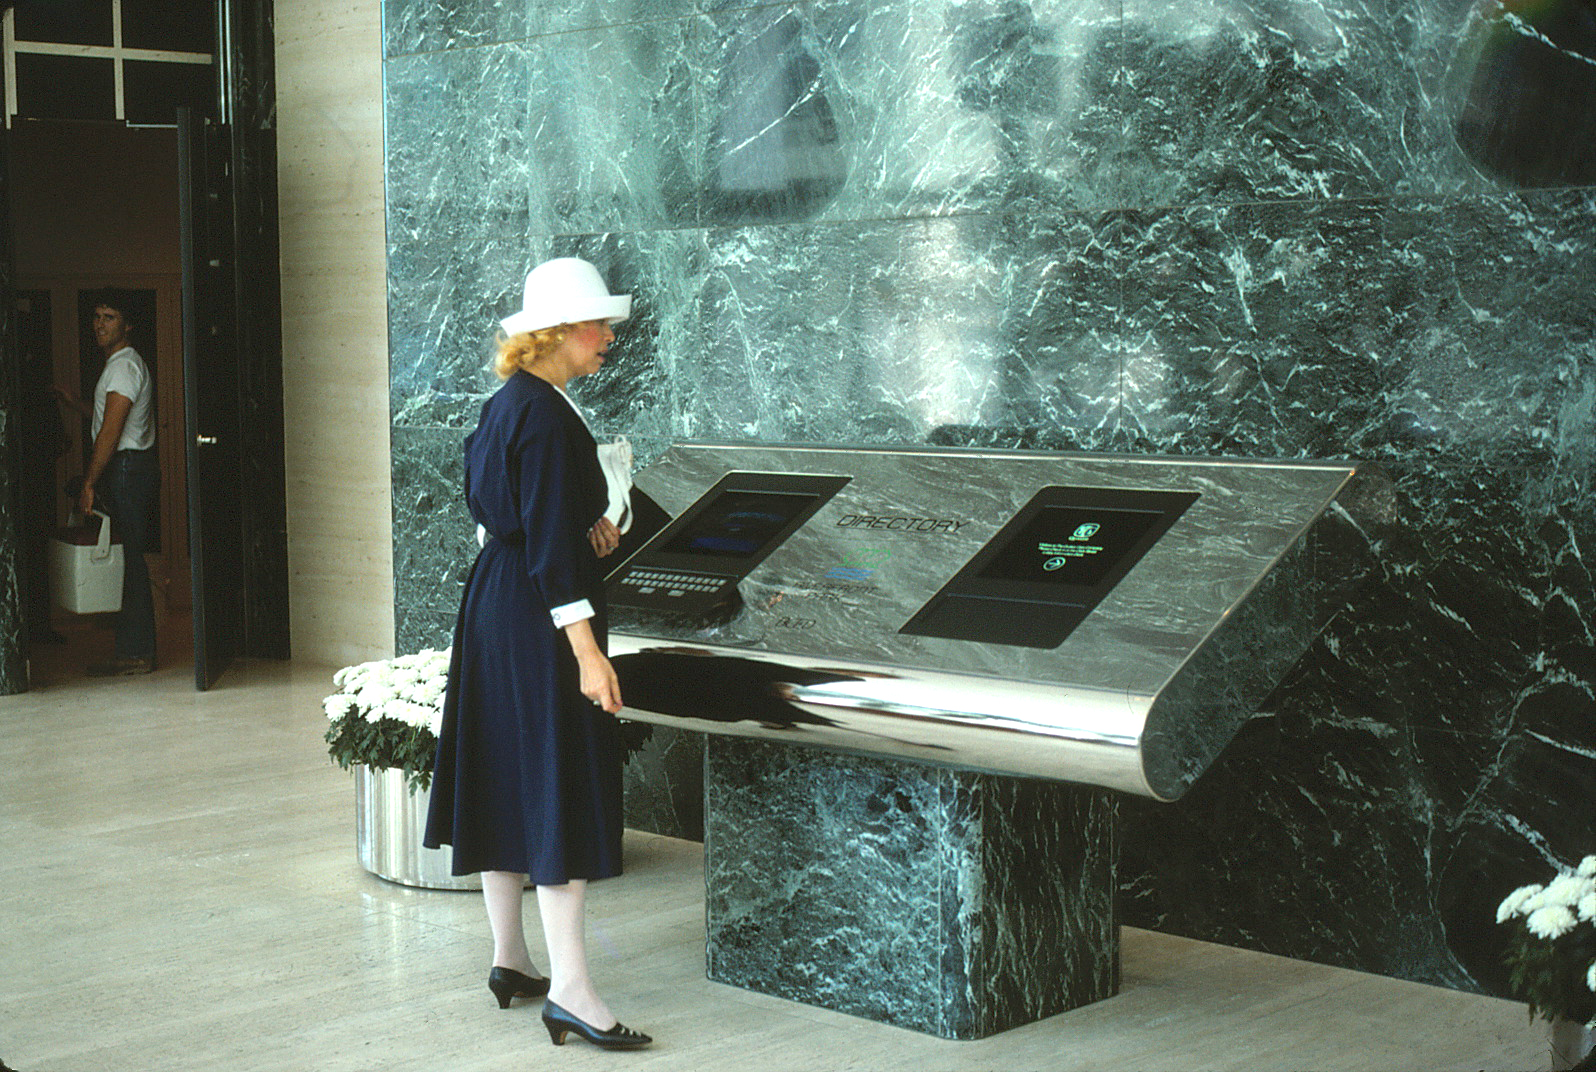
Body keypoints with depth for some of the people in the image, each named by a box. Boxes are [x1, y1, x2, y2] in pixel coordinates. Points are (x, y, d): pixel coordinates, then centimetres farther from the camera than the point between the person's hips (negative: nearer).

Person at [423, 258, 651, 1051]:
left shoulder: (507, 404, 11)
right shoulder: (546, 415, -18)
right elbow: (548, 539, -22)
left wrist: (585, 524, 11)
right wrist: (586, 649, -23)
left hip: (493, 600, 10)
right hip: (538, 613, -10)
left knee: (505, 776, 14)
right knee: (562, 783, -8)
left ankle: (508, 960, 24)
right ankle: (569, 991, -6)